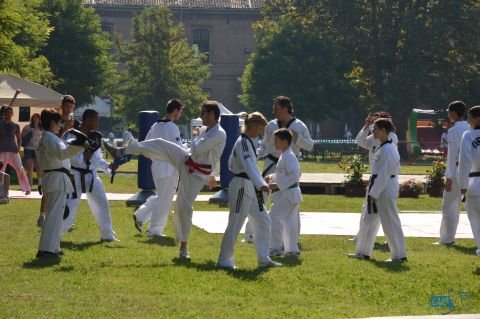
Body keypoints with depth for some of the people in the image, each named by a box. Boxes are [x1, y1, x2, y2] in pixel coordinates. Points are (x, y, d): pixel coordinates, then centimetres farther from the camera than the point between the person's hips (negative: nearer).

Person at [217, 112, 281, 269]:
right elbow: (249, 166, -29)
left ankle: (263, 259, 22)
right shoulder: (243, 143, -17)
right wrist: (261, 184, -39)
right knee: (235, 225, -5)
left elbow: (231, 164, 21)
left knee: (263, 222, 14)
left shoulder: (247, 142, 14)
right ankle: (224, 261, 1)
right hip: (242, 187, -10)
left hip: (250, 189, 10)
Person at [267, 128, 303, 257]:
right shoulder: (284, 155, 14)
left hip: (287, 194, -11)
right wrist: (272, 177, 12)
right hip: (289, 193, 11)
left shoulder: (289, 157, -17)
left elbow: (294, 175, -25)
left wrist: (278, 185, -24)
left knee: (275, 218, -12)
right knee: (289, 221, 14)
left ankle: (276, 248, -10)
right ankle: (292, 249, 20)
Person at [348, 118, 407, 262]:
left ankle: (399, 255, 0)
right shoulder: (383, 148, 13)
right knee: (369, 221, 16)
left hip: (385, 191, -11)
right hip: (379, 190, 11)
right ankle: (363, 252, 25)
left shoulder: (388, 150, -18)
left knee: (390, 223, -5)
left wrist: (374, 193, -20)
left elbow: (384, 174, -21)